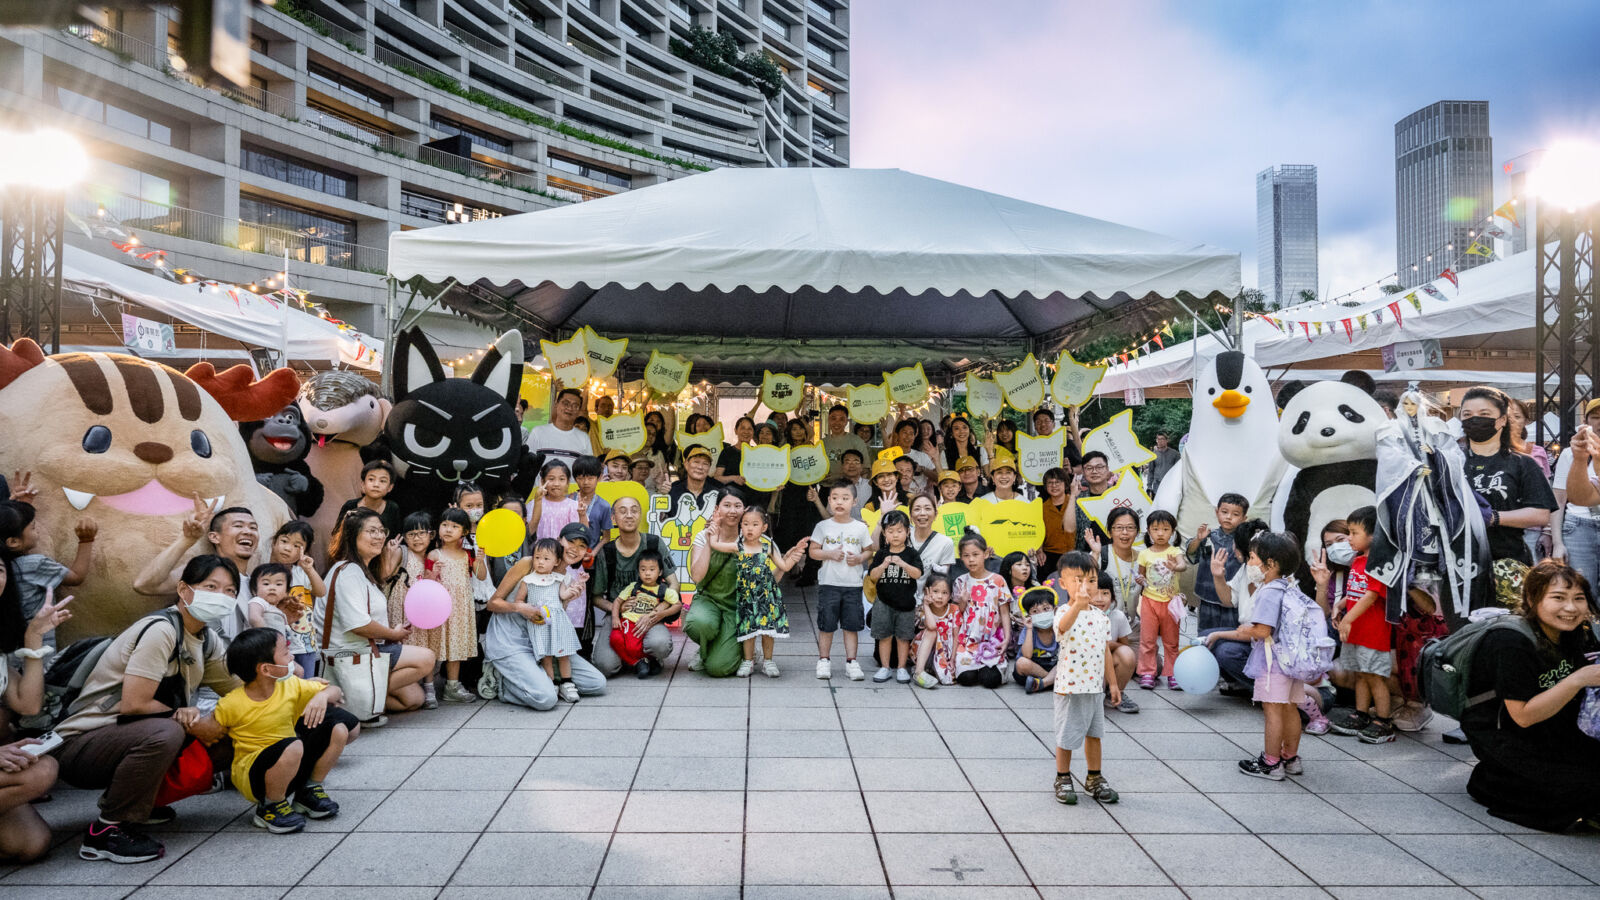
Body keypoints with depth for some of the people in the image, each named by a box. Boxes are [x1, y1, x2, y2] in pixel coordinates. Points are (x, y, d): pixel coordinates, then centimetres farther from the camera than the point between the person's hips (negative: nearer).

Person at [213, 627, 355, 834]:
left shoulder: (291, 686, -2)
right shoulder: (232, 704, -17)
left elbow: (335, 691, 5)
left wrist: (322, 696, -15)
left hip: (291, 766, 6)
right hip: (252, 777, -6)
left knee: (339, 725, -9)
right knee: (291, 747, -38)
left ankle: (309, 790, 8)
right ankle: (269, 809, -9)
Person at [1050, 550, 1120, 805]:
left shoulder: (1101, 616, 4)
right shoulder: (1064, 613, -18)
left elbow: (1105, 651, 12)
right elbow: (1063, 626, -44)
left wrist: (1113, 682, 13)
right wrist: (1077, 605, -64)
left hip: (1095, 686, 6)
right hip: (1070, 688, -6)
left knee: (1094, 734, 17)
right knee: (1067, 737, 5)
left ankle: (1094, 778, 33)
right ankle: (1063, 779, 23)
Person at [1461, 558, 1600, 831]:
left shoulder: (1578, 633, -1)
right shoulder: (1513, 642, -25)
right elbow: (1524, 716, -23)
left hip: (1552, 732, 8)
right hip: (1499, 735, -8)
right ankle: (1491, 781, -1)